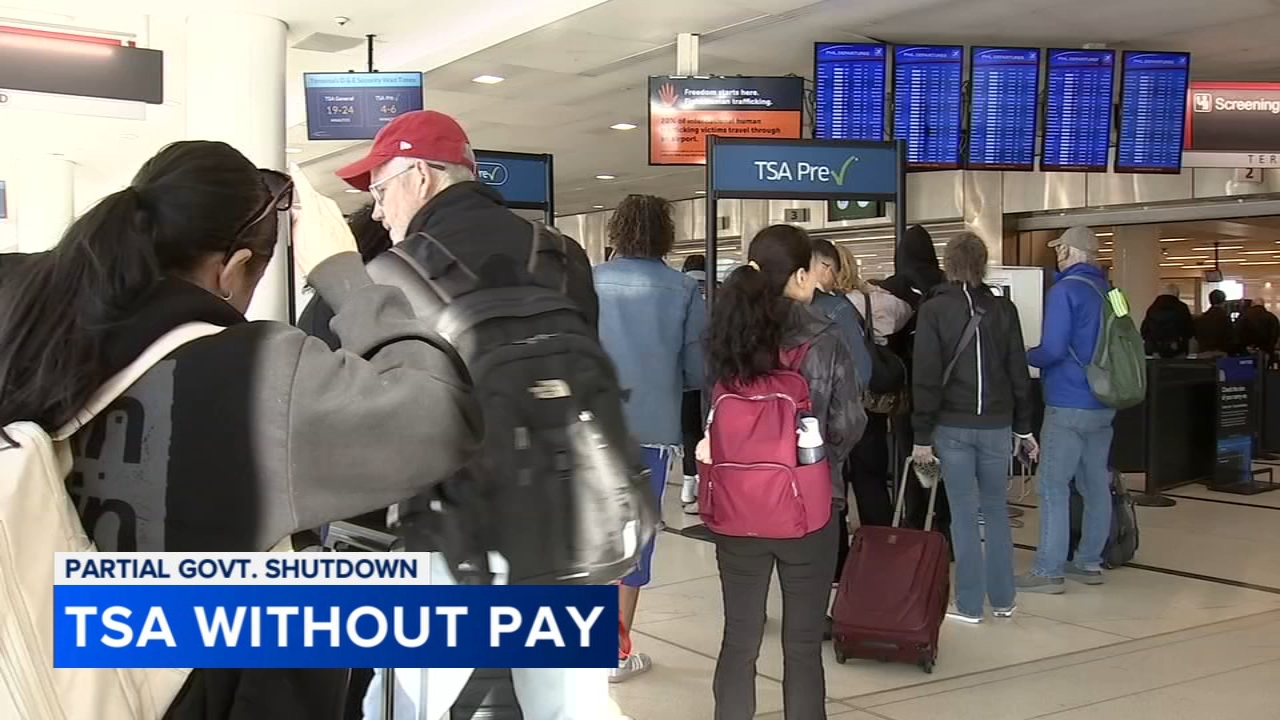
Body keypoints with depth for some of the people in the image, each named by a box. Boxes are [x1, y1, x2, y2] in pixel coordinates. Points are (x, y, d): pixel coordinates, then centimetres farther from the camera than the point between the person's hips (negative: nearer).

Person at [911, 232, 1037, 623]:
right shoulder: (1004, 308, 3)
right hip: (997, 425, 3)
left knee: (964, 513, 3)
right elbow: (1019, 372, 5)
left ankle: (969, 604, 7)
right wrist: (1023, 428, 13)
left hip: (953, 426, -3)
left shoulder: (933, 310, -5)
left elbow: (926, 377, -8)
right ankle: (1002, 599, 19)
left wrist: (922, 434, -3)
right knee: (996, 508, 14)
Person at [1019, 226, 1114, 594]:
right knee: (1096, 484, 12)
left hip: (1069, 405, -8)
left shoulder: (1065, 290, -13)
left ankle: (1049, 571, -4)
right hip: (1104, 404, 8)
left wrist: (1025, 357, -1)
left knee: (1053, 487, -5)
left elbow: (1053, 350, -19)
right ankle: (1090, 562, 20)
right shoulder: (1109, 291, 11)